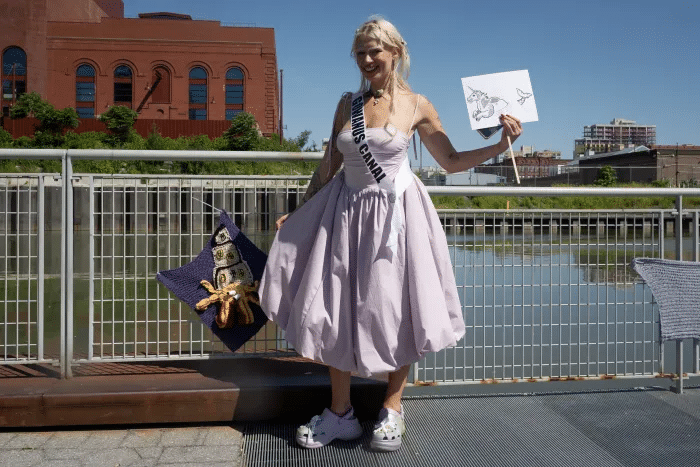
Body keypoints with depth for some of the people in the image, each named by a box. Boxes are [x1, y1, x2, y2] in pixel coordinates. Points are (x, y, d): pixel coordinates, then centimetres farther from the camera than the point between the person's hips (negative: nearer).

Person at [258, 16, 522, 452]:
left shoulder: (416, 105, 0)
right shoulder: (348, 103, 8)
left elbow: (452, 161, 4)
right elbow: (329, 166, 11)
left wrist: (500, 145, -9)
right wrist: (298, 212, 11)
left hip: (395, 214, -3)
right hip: (346, 213, 3)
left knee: (395, 311, 2)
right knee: (337, 310, 4)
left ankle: (392, 409, 23)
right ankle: (340, 412, 21)